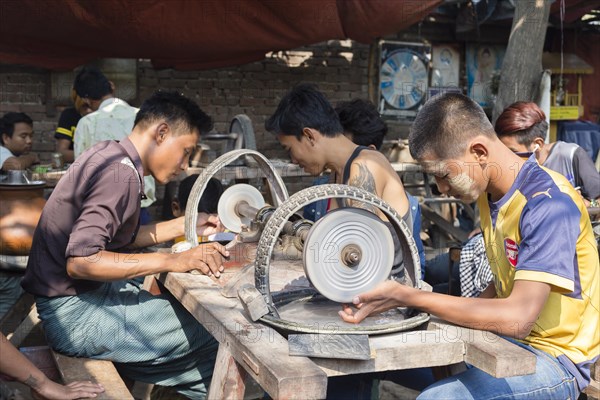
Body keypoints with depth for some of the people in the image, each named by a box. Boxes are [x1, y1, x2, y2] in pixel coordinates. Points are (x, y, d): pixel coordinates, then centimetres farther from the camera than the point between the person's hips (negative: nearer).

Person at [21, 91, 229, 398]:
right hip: (76, 313, -10)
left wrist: (183, 226, 13)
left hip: (79, 295, 10)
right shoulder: (121, 173, -21)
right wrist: (173, 261, -27)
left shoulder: (110, 155, 8)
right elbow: (80, 262, -28)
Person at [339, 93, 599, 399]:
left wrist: (406, 297, -28)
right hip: (509, 340, 8)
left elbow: (517, 319, -29)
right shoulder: (489, 194, 5)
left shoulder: (548, 203, -22)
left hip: (557, 358, -8)